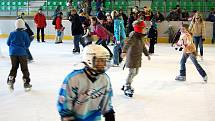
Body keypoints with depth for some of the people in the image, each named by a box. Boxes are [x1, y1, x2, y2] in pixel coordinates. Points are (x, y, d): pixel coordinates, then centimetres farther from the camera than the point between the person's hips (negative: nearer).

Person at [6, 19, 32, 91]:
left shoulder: (12, 34, 3)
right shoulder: (24, 34, -5)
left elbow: (8, 43, 10)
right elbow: (28, 43, -3)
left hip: (13, 53, 3)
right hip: (22, 53, -3)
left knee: (14, 67, 15)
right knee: (24, 68, 6)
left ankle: (10, 80, 0)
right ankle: (26, 83, 9)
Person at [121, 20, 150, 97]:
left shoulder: (140, 37, 11)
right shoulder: (133, 37, -19)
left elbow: (143, 46, 25)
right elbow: (127, 44, -36)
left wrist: (147, 54, 33)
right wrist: (124, 51, -53)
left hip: (138, 58, 9)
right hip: (132, 57, -9)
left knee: (135, 73, 15)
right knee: (132, 72, -8)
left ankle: (127, 85, 29)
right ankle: (127, 88, 4)